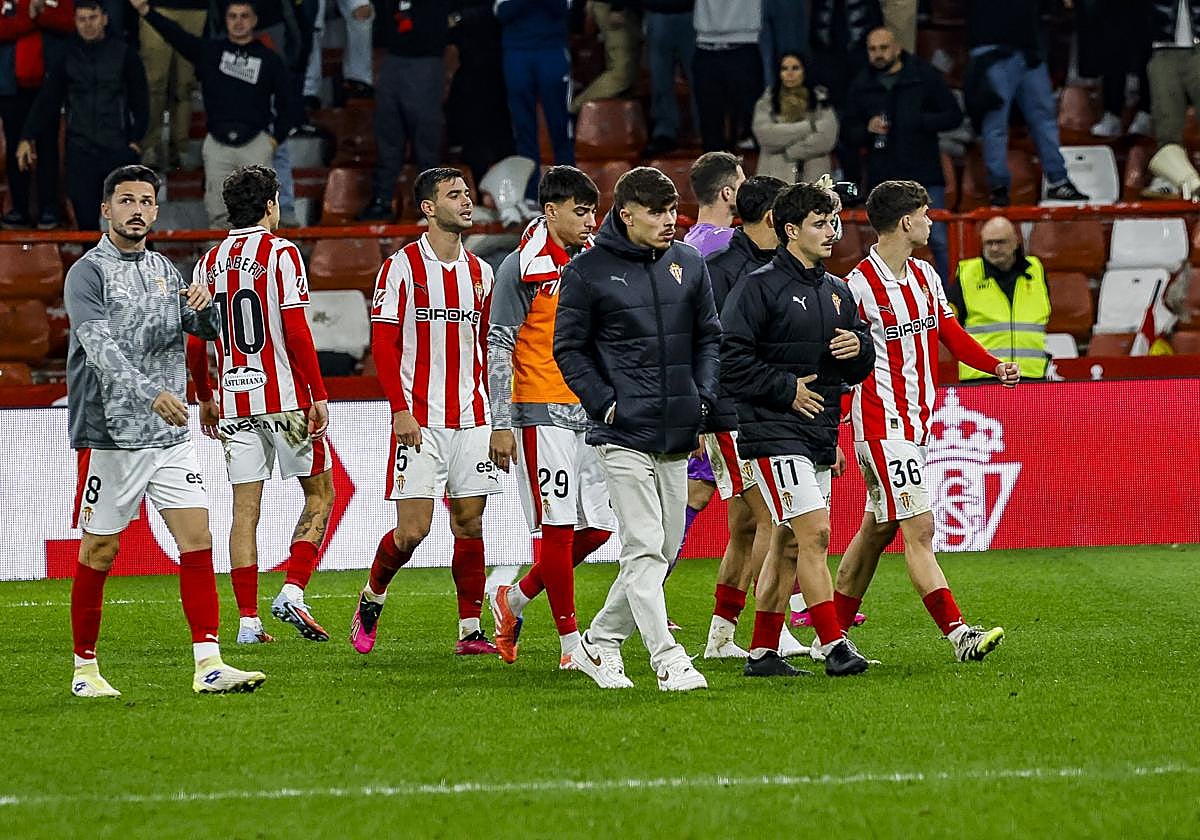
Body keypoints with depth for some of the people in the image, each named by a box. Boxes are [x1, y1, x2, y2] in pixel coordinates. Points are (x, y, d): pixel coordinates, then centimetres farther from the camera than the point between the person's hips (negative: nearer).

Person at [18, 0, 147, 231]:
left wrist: (136, 139, -2)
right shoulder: (67, 56, 7)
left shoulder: (124, 54, 2)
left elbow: (139, 101, 5)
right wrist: (27, 138, 2)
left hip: (118, 149, -2)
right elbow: (47, 100, 8)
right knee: (86, 219, -1)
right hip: (80, 149, 2)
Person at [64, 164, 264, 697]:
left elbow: (208, 329, 17)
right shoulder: (88, 273, -6)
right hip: (110, 437, -6)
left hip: (170, 436, 6)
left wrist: (203, 305, -8)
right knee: (99, 553, 1)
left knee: (197, 541, -5)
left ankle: (208, 665, -8)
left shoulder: (163, 270, 16)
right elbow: (100, 347, -19)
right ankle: (84, 668, 14)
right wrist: (149, 393, -35)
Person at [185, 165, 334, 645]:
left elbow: (195, 341, 10)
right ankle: (292, 592, -7)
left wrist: (205, 398, 22)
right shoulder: (281, 253, -7)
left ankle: (248, 620, 3)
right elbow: (296, 330, -13)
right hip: (285, 397, -5)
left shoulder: (209, 263, 9)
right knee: (320, 495, 8)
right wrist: (318, 395, -10)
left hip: (234, 403, 5)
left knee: (245, 510, 6)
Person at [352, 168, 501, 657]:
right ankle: (371, 599, 18)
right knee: (412, 529, -8)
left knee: (469, 522, 4)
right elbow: (383, 344, -8)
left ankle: (470, 631, 9)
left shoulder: (480, 273, 12)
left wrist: (489, 409, 13)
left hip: (471, 419, 5)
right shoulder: (402, 267, -5)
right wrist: (400, 410, -15)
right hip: (420, 419, -5)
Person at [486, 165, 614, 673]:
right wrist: (501, 426, -11)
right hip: (543, 412, -7)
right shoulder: (522, 268, -6)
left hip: (593, 412, 7)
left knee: (599, 526, 5)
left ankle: (514, 600, 22)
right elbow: (499, 347, -7)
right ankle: (571, 642, 0)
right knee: (559, 527, -6)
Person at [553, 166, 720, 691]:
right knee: (644, 549, -12)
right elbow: (569, 347, -1)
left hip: (677, 433, 6)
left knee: (664, 549, 10)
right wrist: (604, 403, -10)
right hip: (624, 433, -6)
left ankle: (600, 643, 24)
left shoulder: (689, 265, 10)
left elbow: (708, 337, 17)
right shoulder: (587, 271, -4)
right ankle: (668, 661, -14)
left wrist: (703, 395, 3)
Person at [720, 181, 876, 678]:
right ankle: (834, 647, -17)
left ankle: (763, 652, 14)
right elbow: (730, 357, -14)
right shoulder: (760, 287, -8)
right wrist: (788, 389, -14)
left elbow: (859, 370, 19)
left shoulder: (837, 292, 16)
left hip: (819, 434, 8)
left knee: (788, 546, 9)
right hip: (773, 432, -8)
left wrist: (859, 348, -4)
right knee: (815, 533, -16)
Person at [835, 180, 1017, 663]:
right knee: (919, 528, -12)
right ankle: (959, 635, -18)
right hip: (880, 421, -8)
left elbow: (952, 335, 16)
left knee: (877, 529, 12)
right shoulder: (859, 287, -13)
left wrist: (996, 366, -1)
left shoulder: (925, 276, 11)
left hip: (916, 420, 8)